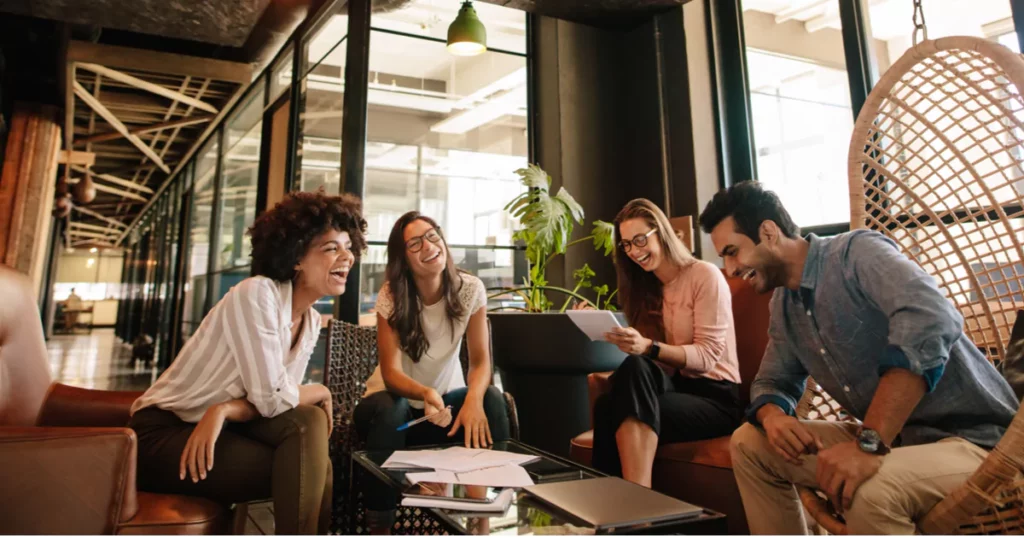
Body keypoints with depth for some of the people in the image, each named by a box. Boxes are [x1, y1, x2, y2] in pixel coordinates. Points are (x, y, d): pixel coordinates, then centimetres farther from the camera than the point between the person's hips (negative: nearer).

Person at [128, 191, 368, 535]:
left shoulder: (312, 322, 2)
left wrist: (224, 410, -22)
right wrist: (322, 392, -8)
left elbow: (279, 399, -4)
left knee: (308, 422, -18)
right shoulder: (256, 293, -22)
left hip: (219, 429, 7)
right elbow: (271, 397, -26)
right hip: (164, 434, -6)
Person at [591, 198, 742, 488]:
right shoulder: (647, 287, 16)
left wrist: (648, 347, -28)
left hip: (715, 395, -5)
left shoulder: (705, 275, -4)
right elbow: (643, 354, 10)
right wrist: (630, 344, -12)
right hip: (676, 387, 5)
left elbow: (707, 355, -13)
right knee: (607, 405, -29)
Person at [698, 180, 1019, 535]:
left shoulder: (857, 252, -17)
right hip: (892, 436, 7)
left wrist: (870, 443, -38)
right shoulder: (783, 306, 6)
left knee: (871, 493, -37)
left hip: (971, 437, -7)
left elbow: (932, 321, -34)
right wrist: (773, 417, -13)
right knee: (749, 444, 1)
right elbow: (773, 381, 12)